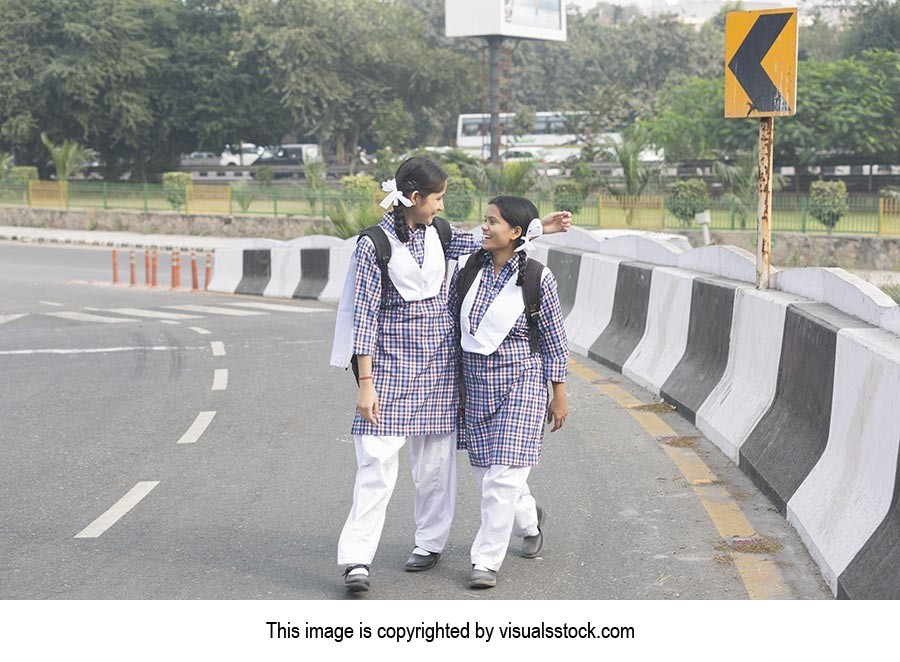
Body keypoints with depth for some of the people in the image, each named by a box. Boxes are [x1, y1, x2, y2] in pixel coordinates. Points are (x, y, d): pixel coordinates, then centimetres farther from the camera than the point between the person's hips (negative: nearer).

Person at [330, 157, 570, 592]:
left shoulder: (436, 232, 7)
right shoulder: (374, 245, -10)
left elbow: (487, 243, 24)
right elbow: (364, 315, -10)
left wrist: (540, 228, 19)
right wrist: (366, 383, -13)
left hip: (439, 359, 5)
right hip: (393, 359, -5)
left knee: (435, 458, 9)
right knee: (378, 462, -9)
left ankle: (430, 542, 25)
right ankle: (357, 559, -7)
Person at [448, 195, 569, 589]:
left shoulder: (537, 279, -9)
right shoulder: (467, 269, 1)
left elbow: (554, 342, -3)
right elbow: (450, 324, 12)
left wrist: (559, 397, -1)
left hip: (520, 384, -5)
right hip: (476, 383, 5)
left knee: (503, 476, -9)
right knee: (485, 472, 14)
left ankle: (486, 561, 1)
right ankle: (528, 521, 43)